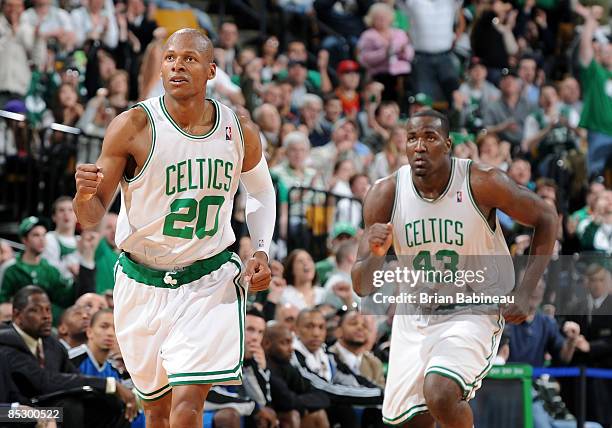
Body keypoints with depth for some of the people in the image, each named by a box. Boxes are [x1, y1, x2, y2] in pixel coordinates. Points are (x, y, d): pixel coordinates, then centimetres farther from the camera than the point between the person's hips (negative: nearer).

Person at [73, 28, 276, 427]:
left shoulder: (240, 132, -4)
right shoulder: (132, 127, -13)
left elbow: (261, 192, 17)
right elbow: (93, 217, -9)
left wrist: (262, 251, 2)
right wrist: (85, 195, -32)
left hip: (210, 282, 0)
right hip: (142, 285, 0)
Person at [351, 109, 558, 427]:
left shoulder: (482, 184, -20)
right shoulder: (385, 195, -12)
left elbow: (545, 218, -4)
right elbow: (362, 287, -9)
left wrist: (523, 293, -11)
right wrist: (375, 255, -33)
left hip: (474, 313, -4)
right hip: (414, 315, 4)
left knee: (440, 395, -28)